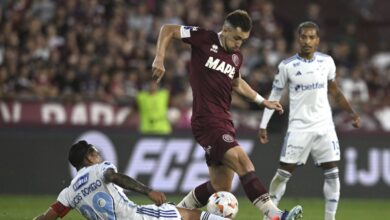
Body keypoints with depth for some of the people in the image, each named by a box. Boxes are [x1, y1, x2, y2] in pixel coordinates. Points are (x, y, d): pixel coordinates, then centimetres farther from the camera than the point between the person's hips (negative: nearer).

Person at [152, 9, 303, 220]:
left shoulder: (237, 56, 15)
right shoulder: (204, 39, -6)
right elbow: (168, 29, 0)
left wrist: (263, 101, 32)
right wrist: (159, 59, -13)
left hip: (223, 122, 9)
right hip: (207, 121, -9)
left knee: (220, 186, 10)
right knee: (244, 164, -22)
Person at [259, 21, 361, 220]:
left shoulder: (327, 62, 3)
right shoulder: (287, 66, -5)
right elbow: (274, 95, 2)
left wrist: (351, 112, 7)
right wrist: (263, 125, -2)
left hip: (324, 127, 3)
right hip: (299, 127, -3)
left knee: (332, 174, -1)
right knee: (284, 172, -4)